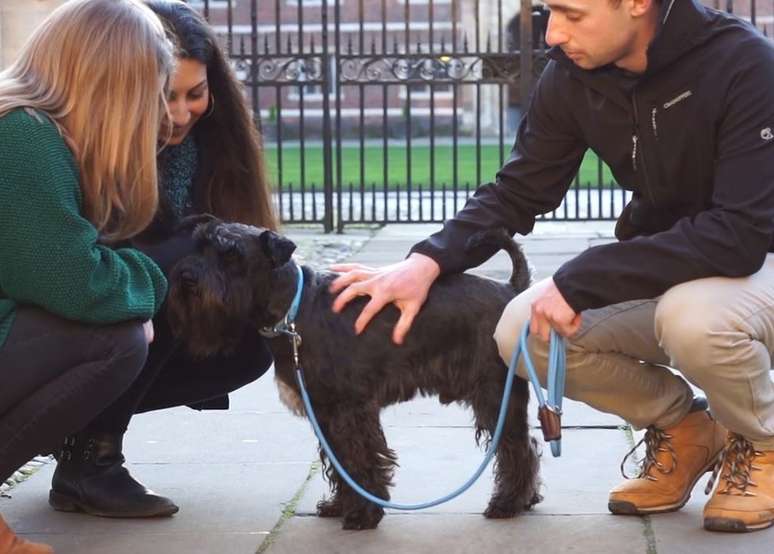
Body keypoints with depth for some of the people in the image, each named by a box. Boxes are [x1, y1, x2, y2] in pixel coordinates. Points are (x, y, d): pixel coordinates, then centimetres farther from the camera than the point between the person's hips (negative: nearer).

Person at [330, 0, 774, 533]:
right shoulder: (572, 76, -10)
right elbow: (517, 193, 0)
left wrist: (580, 281, -33)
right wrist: (428, 261, -19)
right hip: (659, 270, 6)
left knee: (694, 314, -38)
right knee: (521, 331, -16)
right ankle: (680, 430, 8)